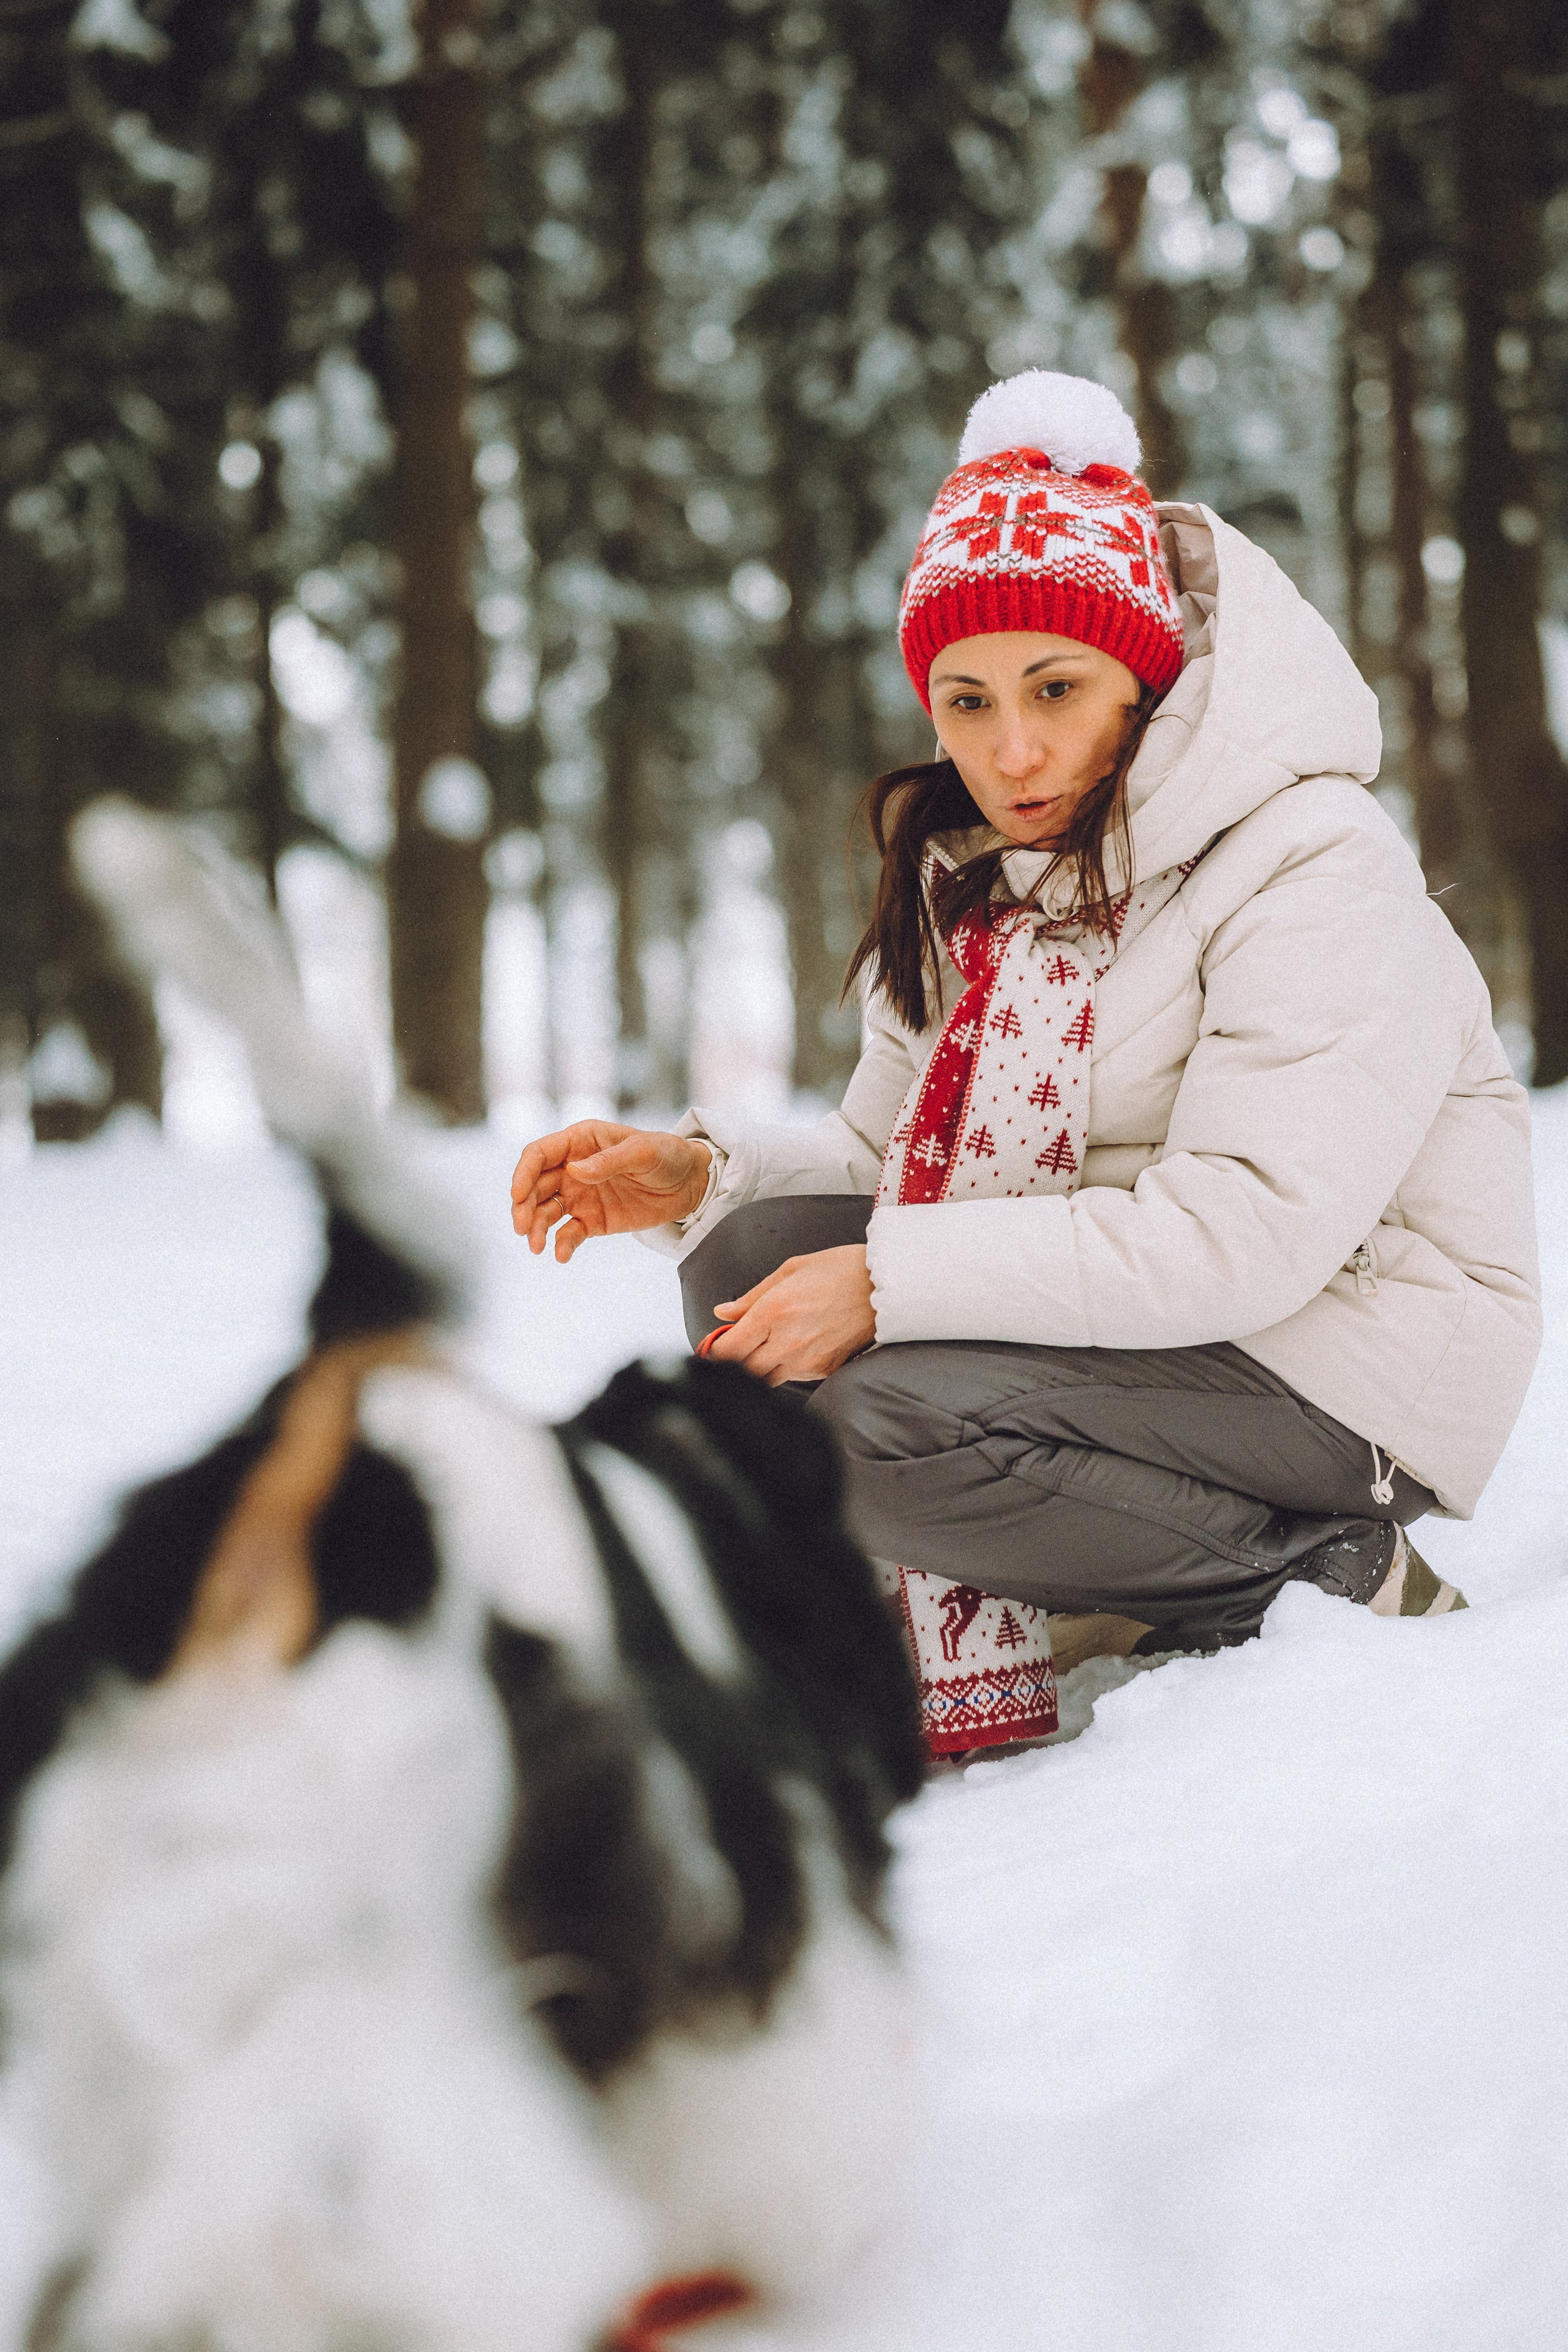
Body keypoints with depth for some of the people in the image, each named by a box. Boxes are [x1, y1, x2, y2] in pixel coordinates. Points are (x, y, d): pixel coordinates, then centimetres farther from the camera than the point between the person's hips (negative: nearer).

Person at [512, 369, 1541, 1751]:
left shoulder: (1319, 872, -18)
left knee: (888, 1421, -28)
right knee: (756, 1252, -9)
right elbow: (891, 1158, 11)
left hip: (1336, 1371, -8)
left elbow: (1245, 1233, -27)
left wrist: (890, 1283, -27)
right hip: (1109, 1311, 8)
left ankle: (1331, 1581, -11)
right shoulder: (979, 883, 8)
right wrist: (702, 1177, -9)